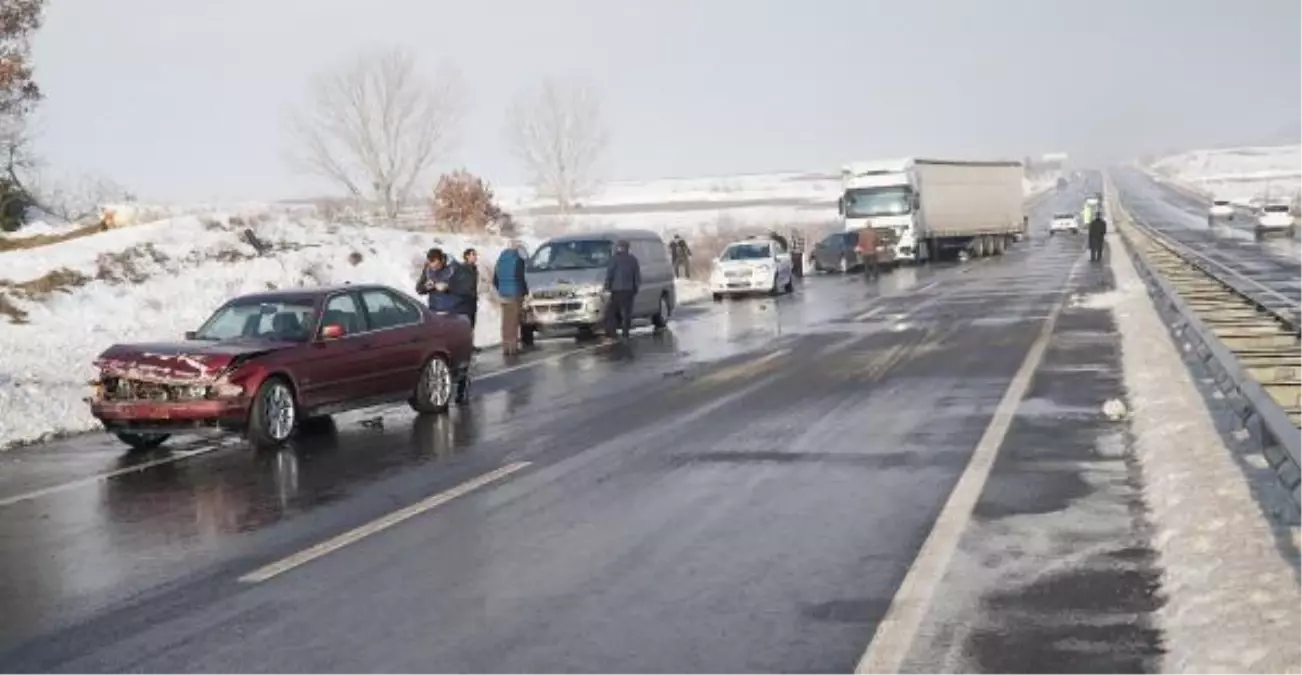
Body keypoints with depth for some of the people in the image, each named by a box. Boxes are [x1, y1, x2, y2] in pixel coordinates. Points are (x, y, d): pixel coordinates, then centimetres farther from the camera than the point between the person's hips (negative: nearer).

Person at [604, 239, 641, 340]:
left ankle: (610, 333, -6)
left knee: (611, 312, 1)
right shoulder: (633, 259, 10)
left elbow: (609, 274, -8)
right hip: (629, 290, 4)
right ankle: (625, 334, 3)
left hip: (616, 290, -4)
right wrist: (636, 288, 17)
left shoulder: (614, 259, -4)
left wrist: (607, 287, -4)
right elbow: (637, 275, 12)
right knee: (626, 313, 6)